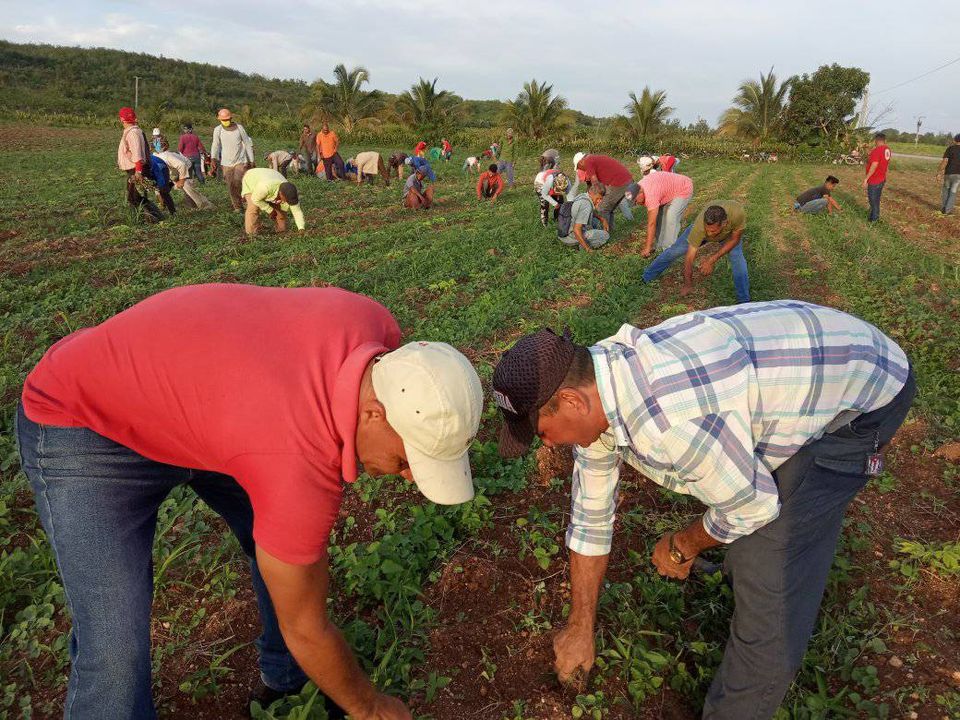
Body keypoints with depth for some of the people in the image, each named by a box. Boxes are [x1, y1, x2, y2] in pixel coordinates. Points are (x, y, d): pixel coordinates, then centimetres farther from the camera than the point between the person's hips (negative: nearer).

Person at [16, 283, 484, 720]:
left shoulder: (378, 330, -21)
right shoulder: (300, 468, -38)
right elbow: (305, 630, -20)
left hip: (189, 392, 8)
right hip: (85, 427, -7)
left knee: (297, 548, 8)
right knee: (116, 648, -14)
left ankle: (291, 681, 33)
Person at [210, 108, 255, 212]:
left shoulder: (239, 127, -1)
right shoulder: (218, 130, -1)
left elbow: (248, 144, 5)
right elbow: (215, 145, -9)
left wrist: (251, 160, 5)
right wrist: (213, 158, -25)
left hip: (241, 161, -1)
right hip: (226, 163, 1)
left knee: (238, 183, -17)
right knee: (231, 187, 2)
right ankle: (237, 207, 13)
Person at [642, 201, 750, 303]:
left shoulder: (738, 213, -45)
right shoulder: (699, 226, -45)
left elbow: (735, 239, -25)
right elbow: (689, 257, -36)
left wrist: (712, 260, -31)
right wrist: (688, 285, -29)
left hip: (729, 233, 0)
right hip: (700, 232, 0)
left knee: (737, 256, -22)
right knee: (674, 250, -3)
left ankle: (744, 300, -10)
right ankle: (646, 277, 19)